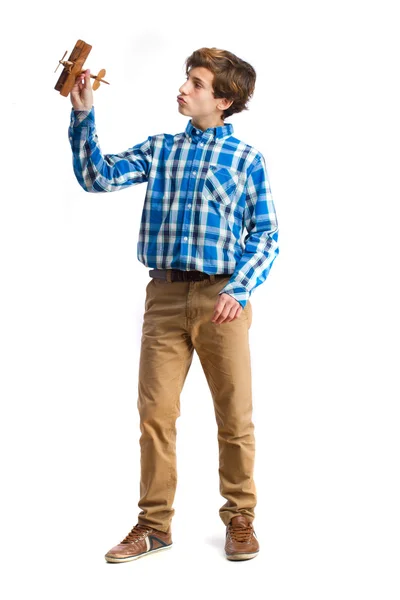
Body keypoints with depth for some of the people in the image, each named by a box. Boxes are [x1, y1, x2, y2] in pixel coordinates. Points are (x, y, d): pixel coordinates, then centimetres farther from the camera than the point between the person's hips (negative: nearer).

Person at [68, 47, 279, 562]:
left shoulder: (246, 158, 4)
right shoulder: (158, 149, 13)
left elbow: (266, 236, 1)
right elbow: (98, 178, 3)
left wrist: (239, 291, -12)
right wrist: (83, 114, -5)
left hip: (221, 298, -2)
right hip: (164, 293, 3)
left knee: (234, 415, 4)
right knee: (155, 411, 3)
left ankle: (240, 519, 19)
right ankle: (154, 523, 15)